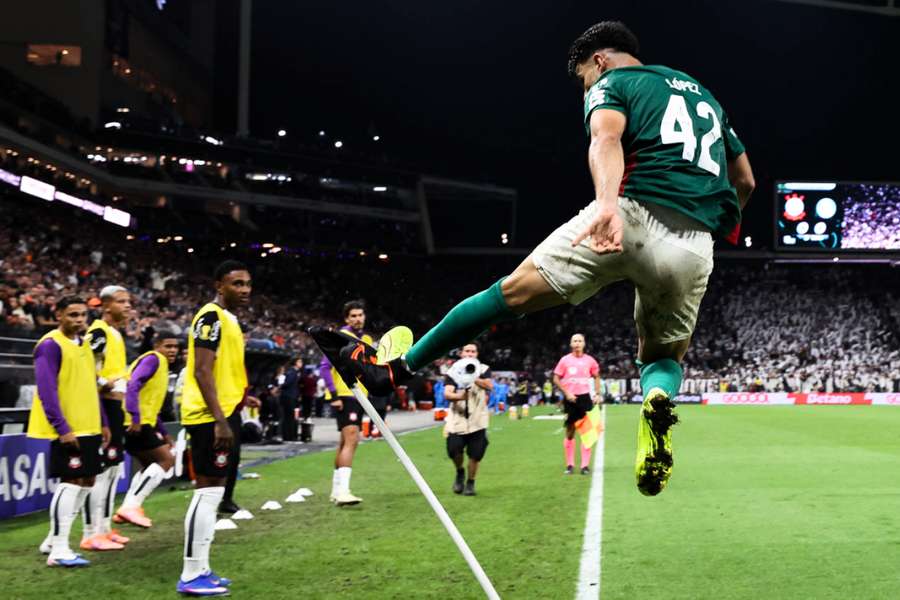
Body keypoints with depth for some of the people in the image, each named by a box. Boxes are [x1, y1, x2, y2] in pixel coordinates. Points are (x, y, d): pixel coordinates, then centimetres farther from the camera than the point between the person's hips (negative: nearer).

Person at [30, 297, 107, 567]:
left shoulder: (83, 344, 15)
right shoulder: (50, 345, -12)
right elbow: (46, 390, -18)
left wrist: (102, 422, 18)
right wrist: (62, 428, -23)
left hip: (88, 428, 9)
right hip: (68, 430, -9)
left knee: (86, 482, 11)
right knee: (71, 482, -9)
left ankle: (53, 540, 22)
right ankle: (59, 550, -4)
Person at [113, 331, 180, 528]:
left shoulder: (162, 364, 22)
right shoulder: (153, 359, -8)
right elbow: (133, 385, -23)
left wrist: (163, 433, 26)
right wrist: (135, 417, -31)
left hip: (140, 423, 10)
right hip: (137, 423, -10)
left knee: (150, 466, 19)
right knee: (166, 460, -9)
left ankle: (127, 508, 17)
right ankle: (131, 506, -13)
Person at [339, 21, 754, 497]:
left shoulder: (611, 83, 12)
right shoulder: (702, 93, 31)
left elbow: (606, 139, -13)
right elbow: (745, 181, 32)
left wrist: (607, 201, -32)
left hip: (633, 214, -5)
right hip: (695, 247, 5)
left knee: (514, 291, 6)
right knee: (664, 355, 22)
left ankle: (398, 369, 11)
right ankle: (658, 399, -14)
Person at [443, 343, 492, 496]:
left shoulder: (483, 370, 4)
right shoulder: (453, 372, 4)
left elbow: (489, 385, -16)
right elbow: (447, 393, -9)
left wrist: (474, 378, -33)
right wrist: (458, 396, -31)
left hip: (477, 420, 0)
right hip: (457, 418, 0)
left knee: (475, 454, -1)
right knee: (454, 449, -10)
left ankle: (470, 482, 21)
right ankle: (459, 472, 21)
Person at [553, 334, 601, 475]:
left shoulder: (589, 360, 4)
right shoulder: (565, 360, 0)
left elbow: (596, 377, 16)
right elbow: (556, 379, 1)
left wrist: (597, 394, 4)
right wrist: (566, 393, -10)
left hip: (585, 397, 1)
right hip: (571, 398, -1)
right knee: (570, 431, 4)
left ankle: (585, 465, 3)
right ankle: (570, 465, 13)